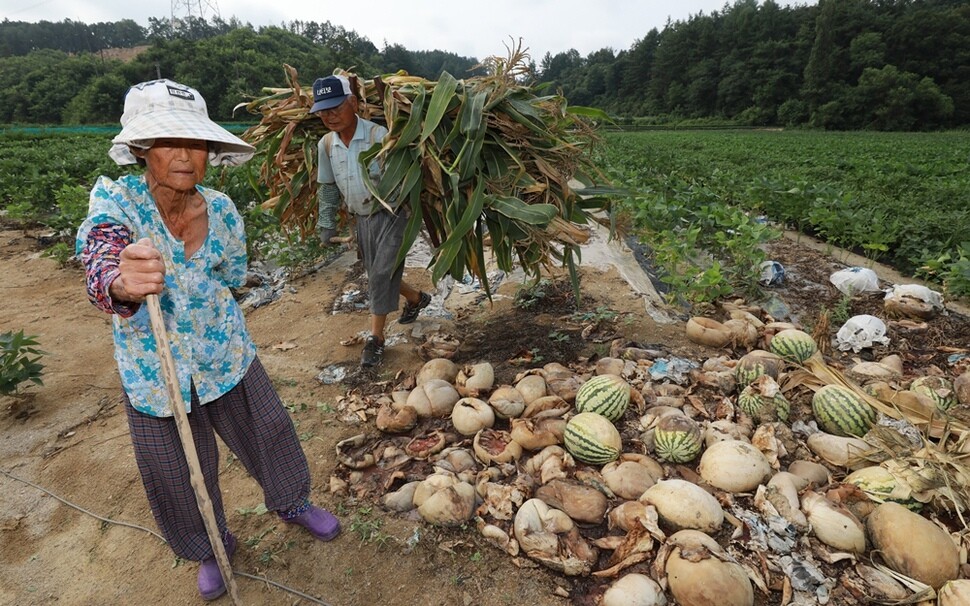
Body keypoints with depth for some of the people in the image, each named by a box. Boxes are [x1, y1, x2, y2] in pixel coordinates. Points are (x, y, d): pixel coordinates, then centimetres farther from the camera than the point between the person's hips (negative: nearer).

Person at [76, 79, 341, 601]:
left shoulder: (221, 209, -10)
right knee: (180, 477, 14)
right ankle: (209, 549, 45)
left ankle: (293, 504, 47)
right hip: (153, 370, -2)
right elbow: (100, 271, -40)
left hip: (226, 355, 2)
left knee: (268, 435, 16)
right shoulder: (114, 199, -19)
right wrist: (122, 284, -61)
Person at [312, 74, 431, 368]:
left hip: (391, 214, -6)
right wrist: (326, 223, 10)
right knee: (377, 274, 15)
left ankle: (375, 337, 5)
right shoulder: (325, 144, 1)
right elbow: (327, 187, 11)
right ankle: (417, 298, 41)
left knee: (381, 274, -8)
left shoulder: (378, 135, -18)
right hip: (362, 219, 6)